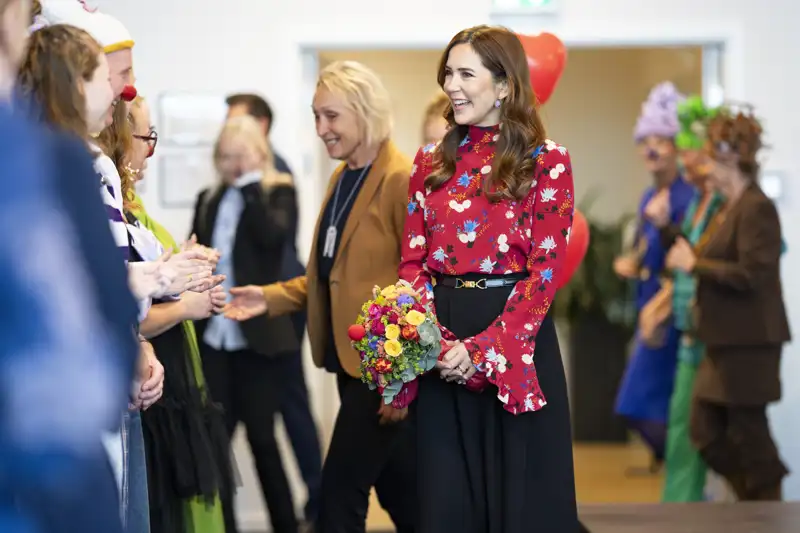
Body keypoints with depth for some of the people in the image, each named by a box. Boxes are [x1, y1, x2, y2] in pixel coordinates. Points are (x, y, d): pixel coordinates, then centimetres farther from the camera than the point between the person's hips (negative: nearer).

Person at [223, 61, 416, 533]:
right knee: (401, 495, 15)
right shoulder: (342, 176, 13)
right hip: (350, 358, 9)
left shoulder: (402, 180, -15)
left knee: (340, 495, -7)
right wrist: (272, 298, 5)